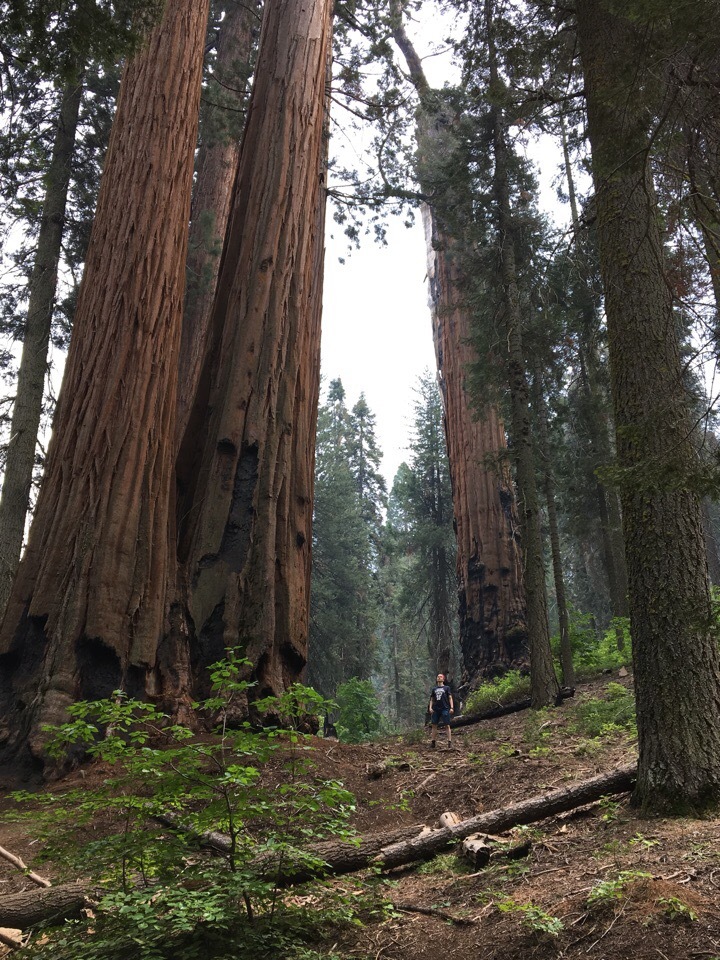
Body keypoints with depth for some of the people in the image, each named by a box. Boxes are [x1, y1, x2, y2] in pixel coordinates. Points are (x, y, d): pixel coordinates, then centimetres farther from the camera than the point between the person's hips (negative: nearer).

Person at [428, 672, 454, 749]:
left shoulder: (446, 688, 8)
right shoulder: (434, 689, 17)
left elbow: (450, 698, 3)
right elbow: (432, 699, 17)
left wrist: (451, 707, -8)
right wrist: (430, 707, 3)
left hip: (445, 709, -3)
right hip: (435, 709, 3)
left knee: (447, 725, -6)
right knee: (434, 725, 2)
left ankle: (449, 741, -7)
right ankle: (433, 741, 7)